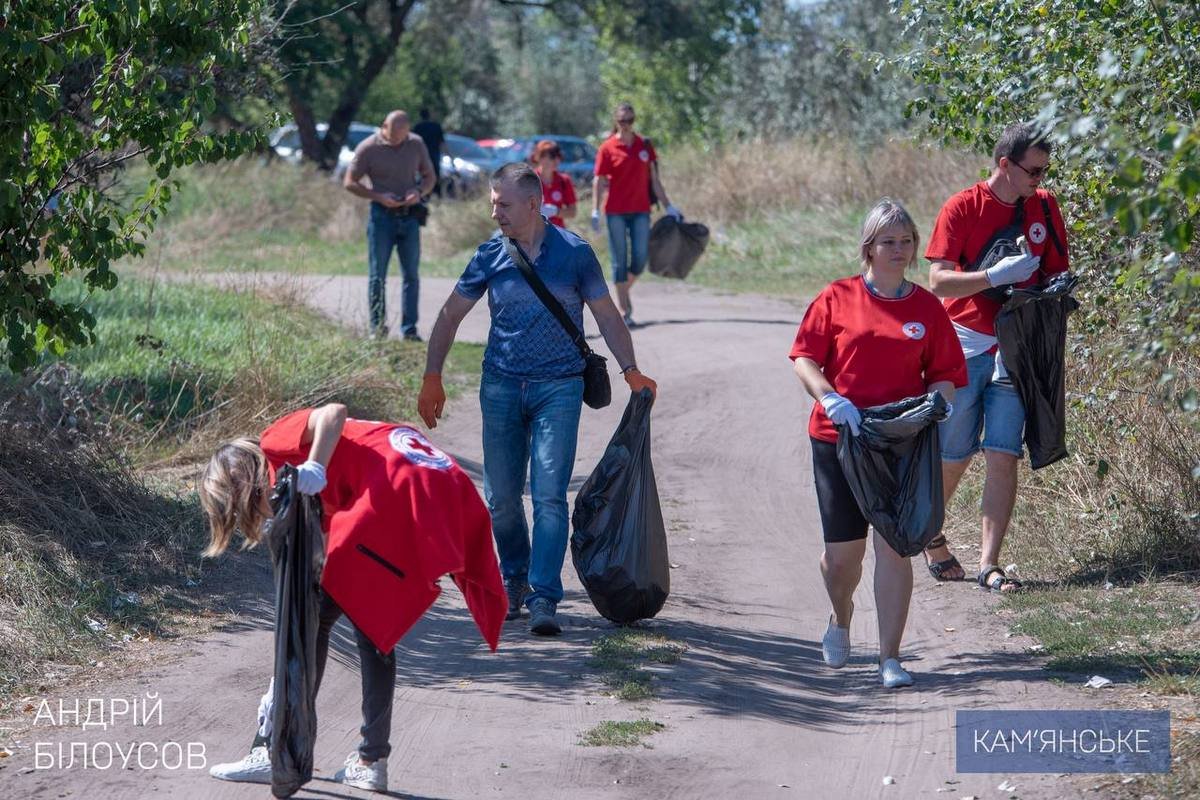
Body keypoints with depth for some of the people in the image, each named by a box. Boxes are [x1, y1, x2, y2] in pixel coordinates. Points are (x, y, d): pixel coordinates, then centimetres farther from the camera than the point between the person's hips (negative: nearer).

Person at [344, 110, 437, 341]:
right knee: (377, 276, 0)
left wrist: (419, 191, -9)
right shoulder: (368, 148, -5)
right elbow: (350, 183, -2)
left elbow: (429, 176, 14)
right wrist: (379, 196, -15)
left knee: (411, 275, 1)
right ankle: (377, 329, 8)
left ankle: (409, 329, 6)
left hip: (409, 216, 3)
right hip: (382, 216, -2)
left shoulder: (416, 144, 4)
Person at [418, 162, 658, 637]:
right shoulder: (490, 256, 2)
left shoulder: (574, 253, -3)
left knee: (549, 495, -12)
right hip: (501, 385, 3)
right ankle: (514, 579, 27)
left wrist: (631, 372, -1)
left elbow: (607, 316, 6)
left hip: (558, 388, -3)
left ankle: (544, 597, -11)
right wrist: (432, 378, 8)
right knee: (501, 498, 6)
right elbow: (451, 315, 11)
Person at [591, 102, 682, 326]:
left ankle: (625, 291, 28)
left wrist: (668, 206, 9)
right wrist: (595, 212, -12)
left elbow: (654, 179, 11)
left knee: (640, 258, 0)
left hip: (640, 210, 3)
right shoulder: (607, 148, -3)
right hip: (615, 211, -3)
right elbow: (598, 182, -4)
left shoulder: (644, 145, 7)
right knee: (620, 260, 0)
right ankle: (623, 310, 4)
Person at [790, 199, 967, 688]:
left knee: (894, 546, -7)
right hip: (839, 438, 0)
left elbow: (944, 373, 8)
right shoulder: (838, 298, 2)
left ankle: (890, 658, -3)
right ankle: (840, 621, 37)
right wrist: (830, 398, -17)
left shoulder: (926, 308, 6)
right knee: (843, 551, 5)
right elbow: (804, 358, 0)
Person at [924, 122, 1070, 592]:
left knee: (1004, 455, -6)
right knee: (954, 455, 5)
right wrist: (996, 276, -23)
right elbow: (938, 281, -13)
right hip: (965, 346, -3)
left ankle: (989, 565, -5)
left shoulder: (1044, 206, 5)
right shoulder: (962, 208, -8)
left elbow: (1056, 269, 17)